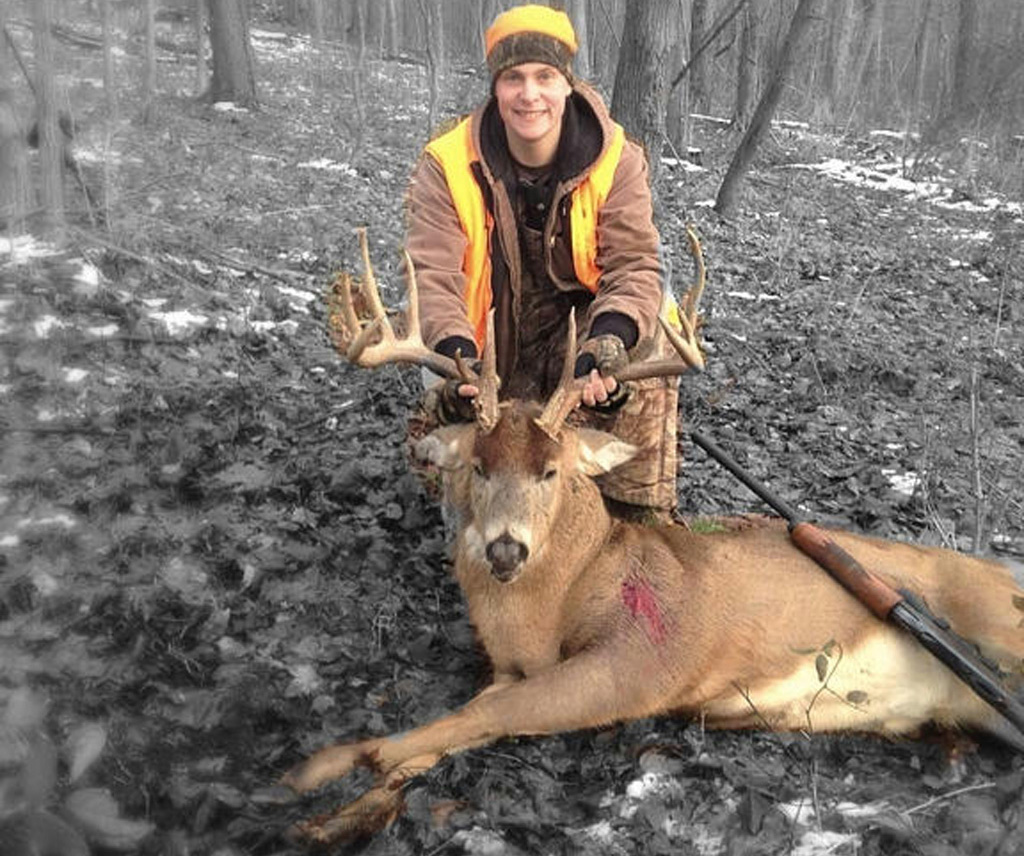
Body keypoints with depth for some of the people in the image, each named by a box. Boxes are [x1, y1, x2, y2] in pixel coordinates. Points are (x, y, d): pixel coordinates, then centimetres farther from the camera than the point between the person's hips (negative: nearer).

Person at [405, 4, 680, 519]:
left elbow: (635, 266, -23)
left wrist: (608, 338, -46)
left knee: (642, 344, -31)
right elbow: (432, 275, -24)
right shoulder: (447, 166, -16)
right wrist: (455, 356, -45)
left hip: (582, 318, -1)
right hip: (493, 340, 2)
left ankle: (641, 519, -19)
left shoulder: (617, 160, -15)